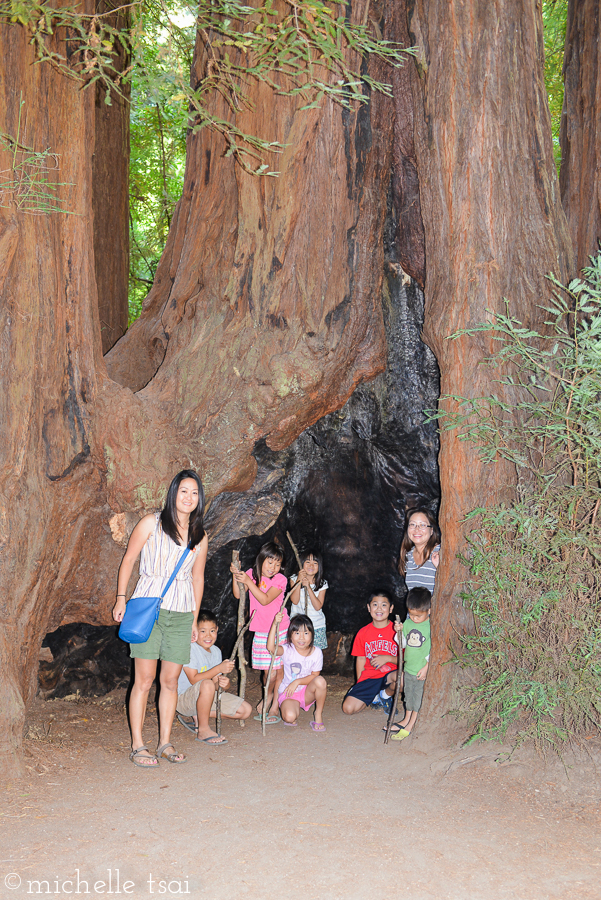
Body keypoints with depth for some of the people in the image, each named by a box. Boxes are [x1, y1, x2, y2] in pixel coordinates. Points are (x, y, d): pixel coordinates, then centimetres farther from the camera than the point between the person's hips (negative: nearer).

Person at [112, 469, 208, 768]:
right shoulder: (151, 523, 1)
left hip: (181, 614, 3)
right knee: (144, 679, -3)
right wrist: (121, 598, -3)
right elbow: (128, 560, 4)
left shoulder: (200, 536, 12)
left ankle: (165, 743, 16)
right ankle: (137, 745, 5)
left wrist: (194, 619, 18)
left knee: (170, 681, 6)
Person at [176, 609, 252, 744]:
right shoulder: (190, 648, -16)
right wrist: (219, 668, -26)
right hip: (184, 698, -8)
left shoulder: (216, 651, 5)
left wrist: (223, 683, -23)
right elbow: (194, 679, -22)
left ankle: (196, 716, 4)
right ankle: (203, 730, -23)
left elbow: (216, 684, 2)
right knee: (206, 685, -40)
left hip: (208, 697, 8)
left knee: (246, 710, 0)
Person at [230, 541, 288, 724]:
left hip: (281, 629, -1)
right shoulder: (252, 574, 1)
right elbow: (238, 595, -7)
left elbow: (265, 599, -21)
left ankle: (274, 707, 14)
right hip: (261, 632, 1)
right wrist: (235, 575, -19)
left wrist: (248, 581, -27)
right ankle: (268, 697, 28)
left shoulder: (280, 579, -9)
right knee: (268, 672, -1)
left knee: (279, 669, 1)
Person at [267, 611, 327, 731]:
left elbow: (315, 675, -5)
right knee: (289, 717, -30)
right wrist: (275, 624, -42)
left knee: (320, 681, -30)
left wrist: (297, 682, -20)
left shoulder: (316, 652, -7)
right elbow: (271, 648, -34)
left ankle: (318, 714, -6)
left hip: (307, 692, 2)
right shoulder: (288, 650, -14)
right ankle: (295, 708, 9)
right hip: (288, 694, -2)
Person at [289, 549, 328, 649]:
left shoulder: (322, 583, 0)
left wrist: (308, 587, -18)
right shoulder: (294, 579, 0)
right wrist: (299, 581, -19)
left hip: (317, 626, 0)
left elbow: (318, 606, -10)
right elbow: (294, 601, -12)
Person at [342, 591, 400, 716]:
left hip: (389, 674, -2)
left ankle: (386, 695, -1)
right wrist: (359, 686, 7)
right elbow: (361, 659, 11)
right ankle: (374, 697, 14)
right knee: (348, 708, -18)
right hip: (369, 677, 2)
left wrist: (387, 658, -19)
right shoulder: (363, 633, 4)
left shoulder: (397, 630, -3)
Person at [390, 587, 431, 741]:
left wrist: (427, 666, -15)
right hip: (408, 668, 6)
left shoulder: (431, 626, -15)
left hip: (423, 671, -6)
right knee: (409, 695, 20)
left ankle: (410, 726, 10)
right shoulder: (407, 623, 2)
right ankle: (406, 719, 35)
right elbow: (403, 644, 8)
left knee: (419, 698, 3)